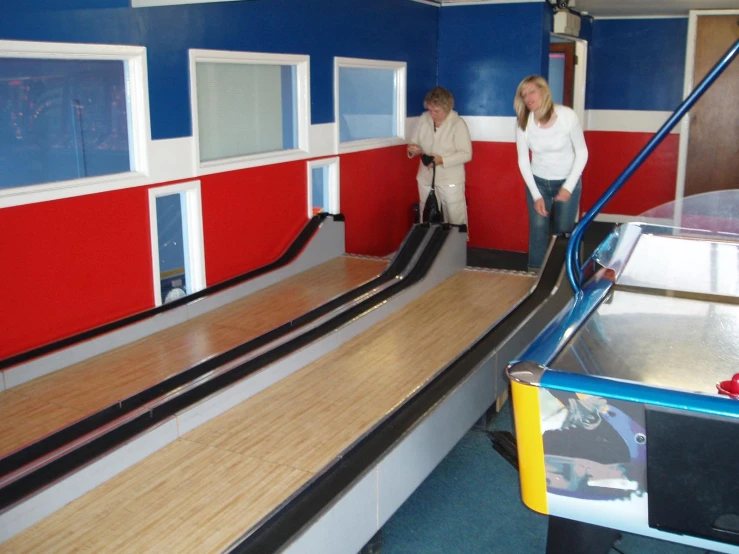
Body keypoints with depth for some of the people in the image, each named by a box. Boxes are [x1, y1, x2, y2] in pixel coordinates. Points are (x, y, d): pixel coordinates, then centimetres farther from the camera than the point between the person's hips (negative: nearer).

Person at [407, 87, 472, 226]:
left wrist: (442, 160, -25)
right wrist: (413, 149, -15)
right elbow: (415, 142, 9)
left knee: (456, 222, 3)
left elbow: (466, 154, -14)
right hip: (426, 179, 5)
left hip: (450, 182, -4)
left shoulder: (458, 124, -13)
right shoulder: (424, 119, 0)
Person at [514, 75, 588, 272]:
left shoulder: (567, 116, -22)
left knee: (563, 231, 4)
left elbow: (582, 153, -11)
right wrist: (536, 195, -10)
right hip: (537, 181, 2)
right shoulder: (523, 122, -15)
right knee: (538, 230, -1)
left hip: (567, 181, -1)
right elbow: (523, 161, -6)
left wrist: (569, 186, -15)